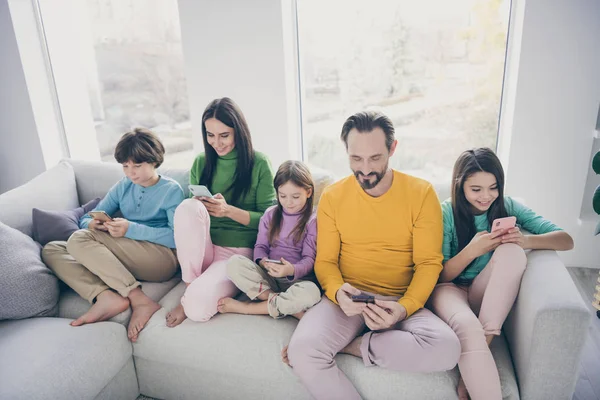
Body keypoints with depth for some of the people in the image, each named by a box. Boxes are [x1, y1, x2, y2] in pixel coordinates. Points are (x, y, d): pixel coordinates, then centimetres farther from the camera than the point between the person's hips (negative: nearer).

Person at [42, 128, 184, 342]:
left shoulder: (171, 189, 0)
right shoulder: (123, 187, 16)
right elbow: (85, 219, 16)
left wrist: (132, 229, -20)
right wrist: (92, 224, -9)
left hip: (162, 257, -7)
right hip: (123, 261, 7)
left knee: (78, 239, -21)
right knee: (51, 250, -5)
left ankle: (139, 300, -27)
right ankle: (106, 296, -27)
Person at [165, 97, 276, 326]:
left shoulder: (259, 163, -4)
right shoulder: (201, 163, 7)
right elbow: (190, 212, 11)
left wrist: (229, 210, -21)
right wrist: (197, 210, -14)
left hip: (239, 251, -3)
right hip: (203, 247, 4)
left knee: (197, 306, -30)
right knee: (188, 207, -30)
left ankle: (190, 297, 8)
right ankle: (190, 284, -13)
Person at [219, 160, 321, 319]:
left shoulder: (312, 221, -2)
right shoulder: (270, 214, 9)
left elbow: (309, 259, -7)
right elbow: (260, 246, 8)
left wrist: (292, 270, -29)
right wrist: (262, 261, -16)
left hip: (297, 279, -3)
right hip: (267, 276, 3)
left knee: (311, 293, -37)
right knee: (234, 263, -23)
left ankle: (244, 307, -19)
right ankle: (290, 307, -24)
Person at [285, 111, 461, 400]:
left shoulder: (421, 193, -4)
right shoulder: (332, 197, 0)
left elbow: (428, 263, -4)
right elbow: (325, 260, 3)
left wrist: (404, 307, -21)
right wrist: (337, 292, -19)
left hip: (401, 302, 1)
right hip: (348, 299, 0)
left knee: (447, 349, -29)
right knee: (302, 352, -29)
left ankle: (348, 345, -12)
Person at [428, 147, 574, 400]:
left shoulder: (508, 207, 0)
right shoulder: (447, 213, -9)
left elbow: (566, 241, -5)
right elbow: (440, 276, -8)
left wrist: (526, 240, -27)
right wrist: (472, 250, -26)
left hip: (489, 297, 5)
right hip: (450, 289, -4)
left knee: (512, 251, -28)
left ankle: (477, 358, -27)